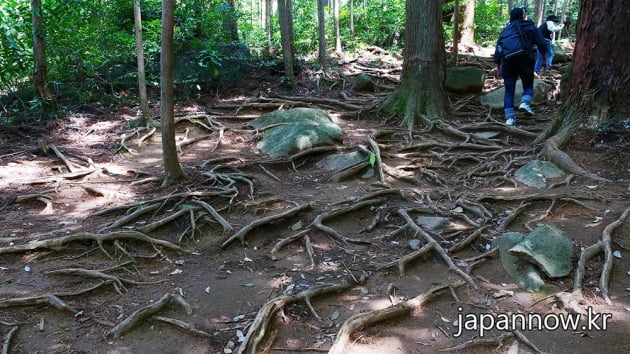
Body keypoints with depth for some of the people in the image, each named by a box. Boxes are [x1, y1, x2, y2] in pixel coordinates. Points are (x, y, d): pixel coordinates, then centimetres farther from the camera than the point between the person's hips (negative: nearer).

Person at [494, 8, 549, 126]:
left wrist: (498, 68, 22)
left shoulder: (505, 30, 20)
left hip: (508, 62, 2)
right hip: (525, 60, -2)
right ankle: (525, 103, -14)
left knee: (509, 91, 7)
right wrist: (544, 59, 11)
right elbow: (542, 44, 2)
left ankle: (510, 117, -1)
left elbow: (497, 51, 17)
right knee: (528, 86, 15)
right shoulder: (530, 27, 12)